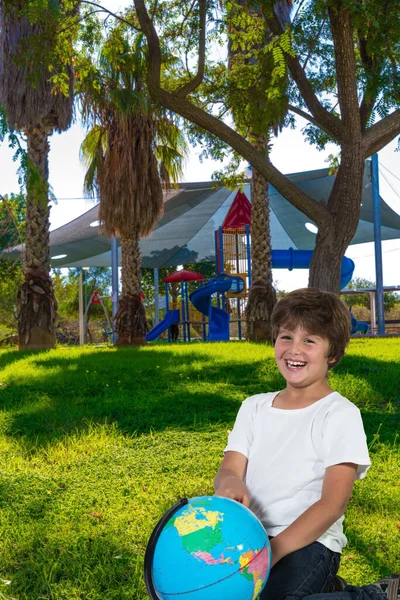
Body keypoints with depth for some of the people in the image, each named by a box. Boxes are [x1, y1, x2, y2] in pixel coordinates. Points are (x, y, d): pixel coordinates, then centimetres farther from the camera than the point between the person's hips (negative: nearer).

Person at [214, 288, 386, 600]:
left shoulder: (341, 414, -7)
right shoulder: (254, 407, 9)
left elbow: (333, 503, -13)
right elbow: (230, 468, 1)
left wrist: (273, 551, -24)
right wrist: (230, 483, -25)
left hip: (309, 541, -5)